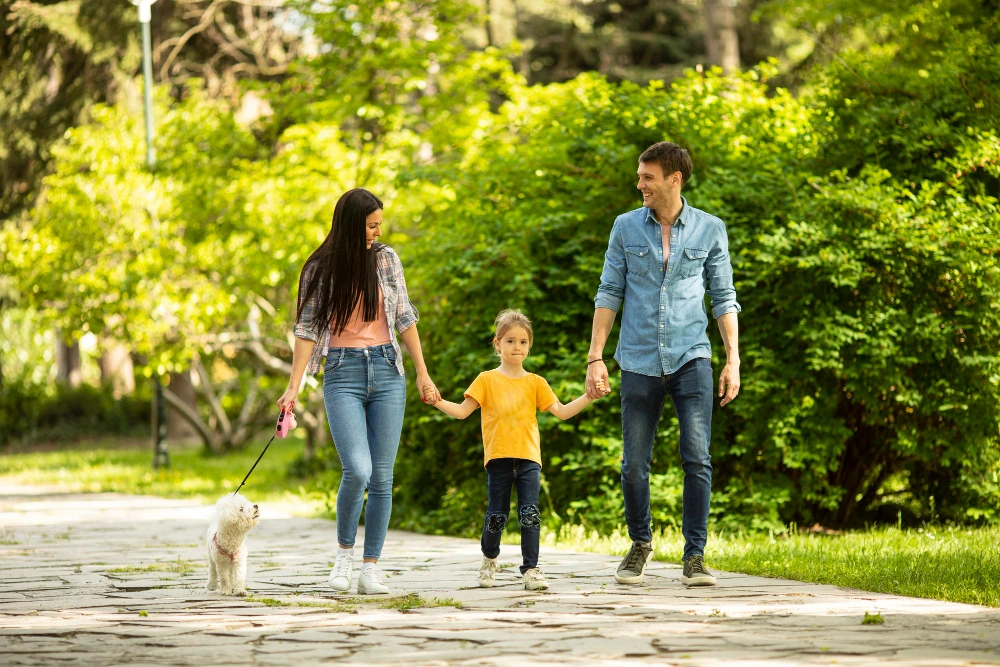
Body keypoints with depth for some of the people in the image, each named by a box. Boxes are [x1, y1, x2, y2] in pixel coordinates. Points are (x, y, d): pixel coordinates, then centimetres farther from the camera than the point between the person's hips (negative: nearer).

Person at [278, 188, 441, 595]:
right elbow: (308, 330, -1)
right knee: (357, 471, -18)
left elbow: (404, 318, 11)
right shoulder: (320, 269, 0)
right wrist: (293, 387, -8)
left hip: (387, 371, 3)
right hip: (343, 375, -3)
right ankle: (344, 554, 3)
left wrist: (423, 374, 10)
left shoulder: (386, 259, 6)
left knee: (381, 476, 0)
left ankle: (371, 568, 7)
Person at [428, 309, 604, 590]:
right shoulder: (487, 380, 8)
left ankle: (530, 569, -5)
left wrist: (589, 396, -1)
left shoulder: (535, 383, 13)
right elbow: (462, 411, 6)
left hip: (528, 458, 1)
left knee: (530, 513, -9)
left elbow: (562, 411, 10)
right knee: (496, 516, 3)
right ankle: (489, 560, 28)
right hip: (498, 458, -1)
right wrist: (437, 401, -9)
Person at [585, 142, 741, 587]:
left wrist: (733, 360, 0)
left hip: (691, 359, -1)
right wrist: (595, 358, 2)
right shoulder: (626, 228, 5)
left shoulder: (710, 230, 3)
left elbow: (723, 298, 7)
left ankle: (695, 555, -3)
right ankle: (640, 544, 25)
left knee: (697, 458, -11)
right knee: (634, 464, 3)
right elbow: (608, 294, 8)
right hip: (640, 362, 1)